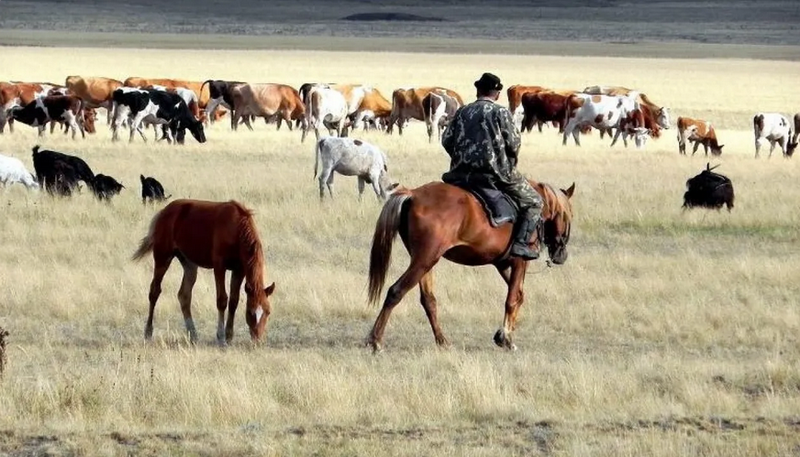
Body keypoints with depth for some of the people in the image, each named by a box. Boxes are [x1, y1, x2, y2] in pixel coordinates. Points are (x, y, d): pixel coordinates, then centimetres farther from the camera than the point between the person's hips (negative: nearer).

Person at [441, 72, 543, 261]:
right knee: (533, 202, 7)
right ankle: (521, 242, -11)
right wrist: (510, 161, 16)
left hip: (462, 173, 5)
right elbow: (514, 143, -5)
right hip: (496, 172, -5)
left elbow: (447, 140, 10)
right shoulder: (500, 112, -3)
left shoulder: (462, 112, 10)